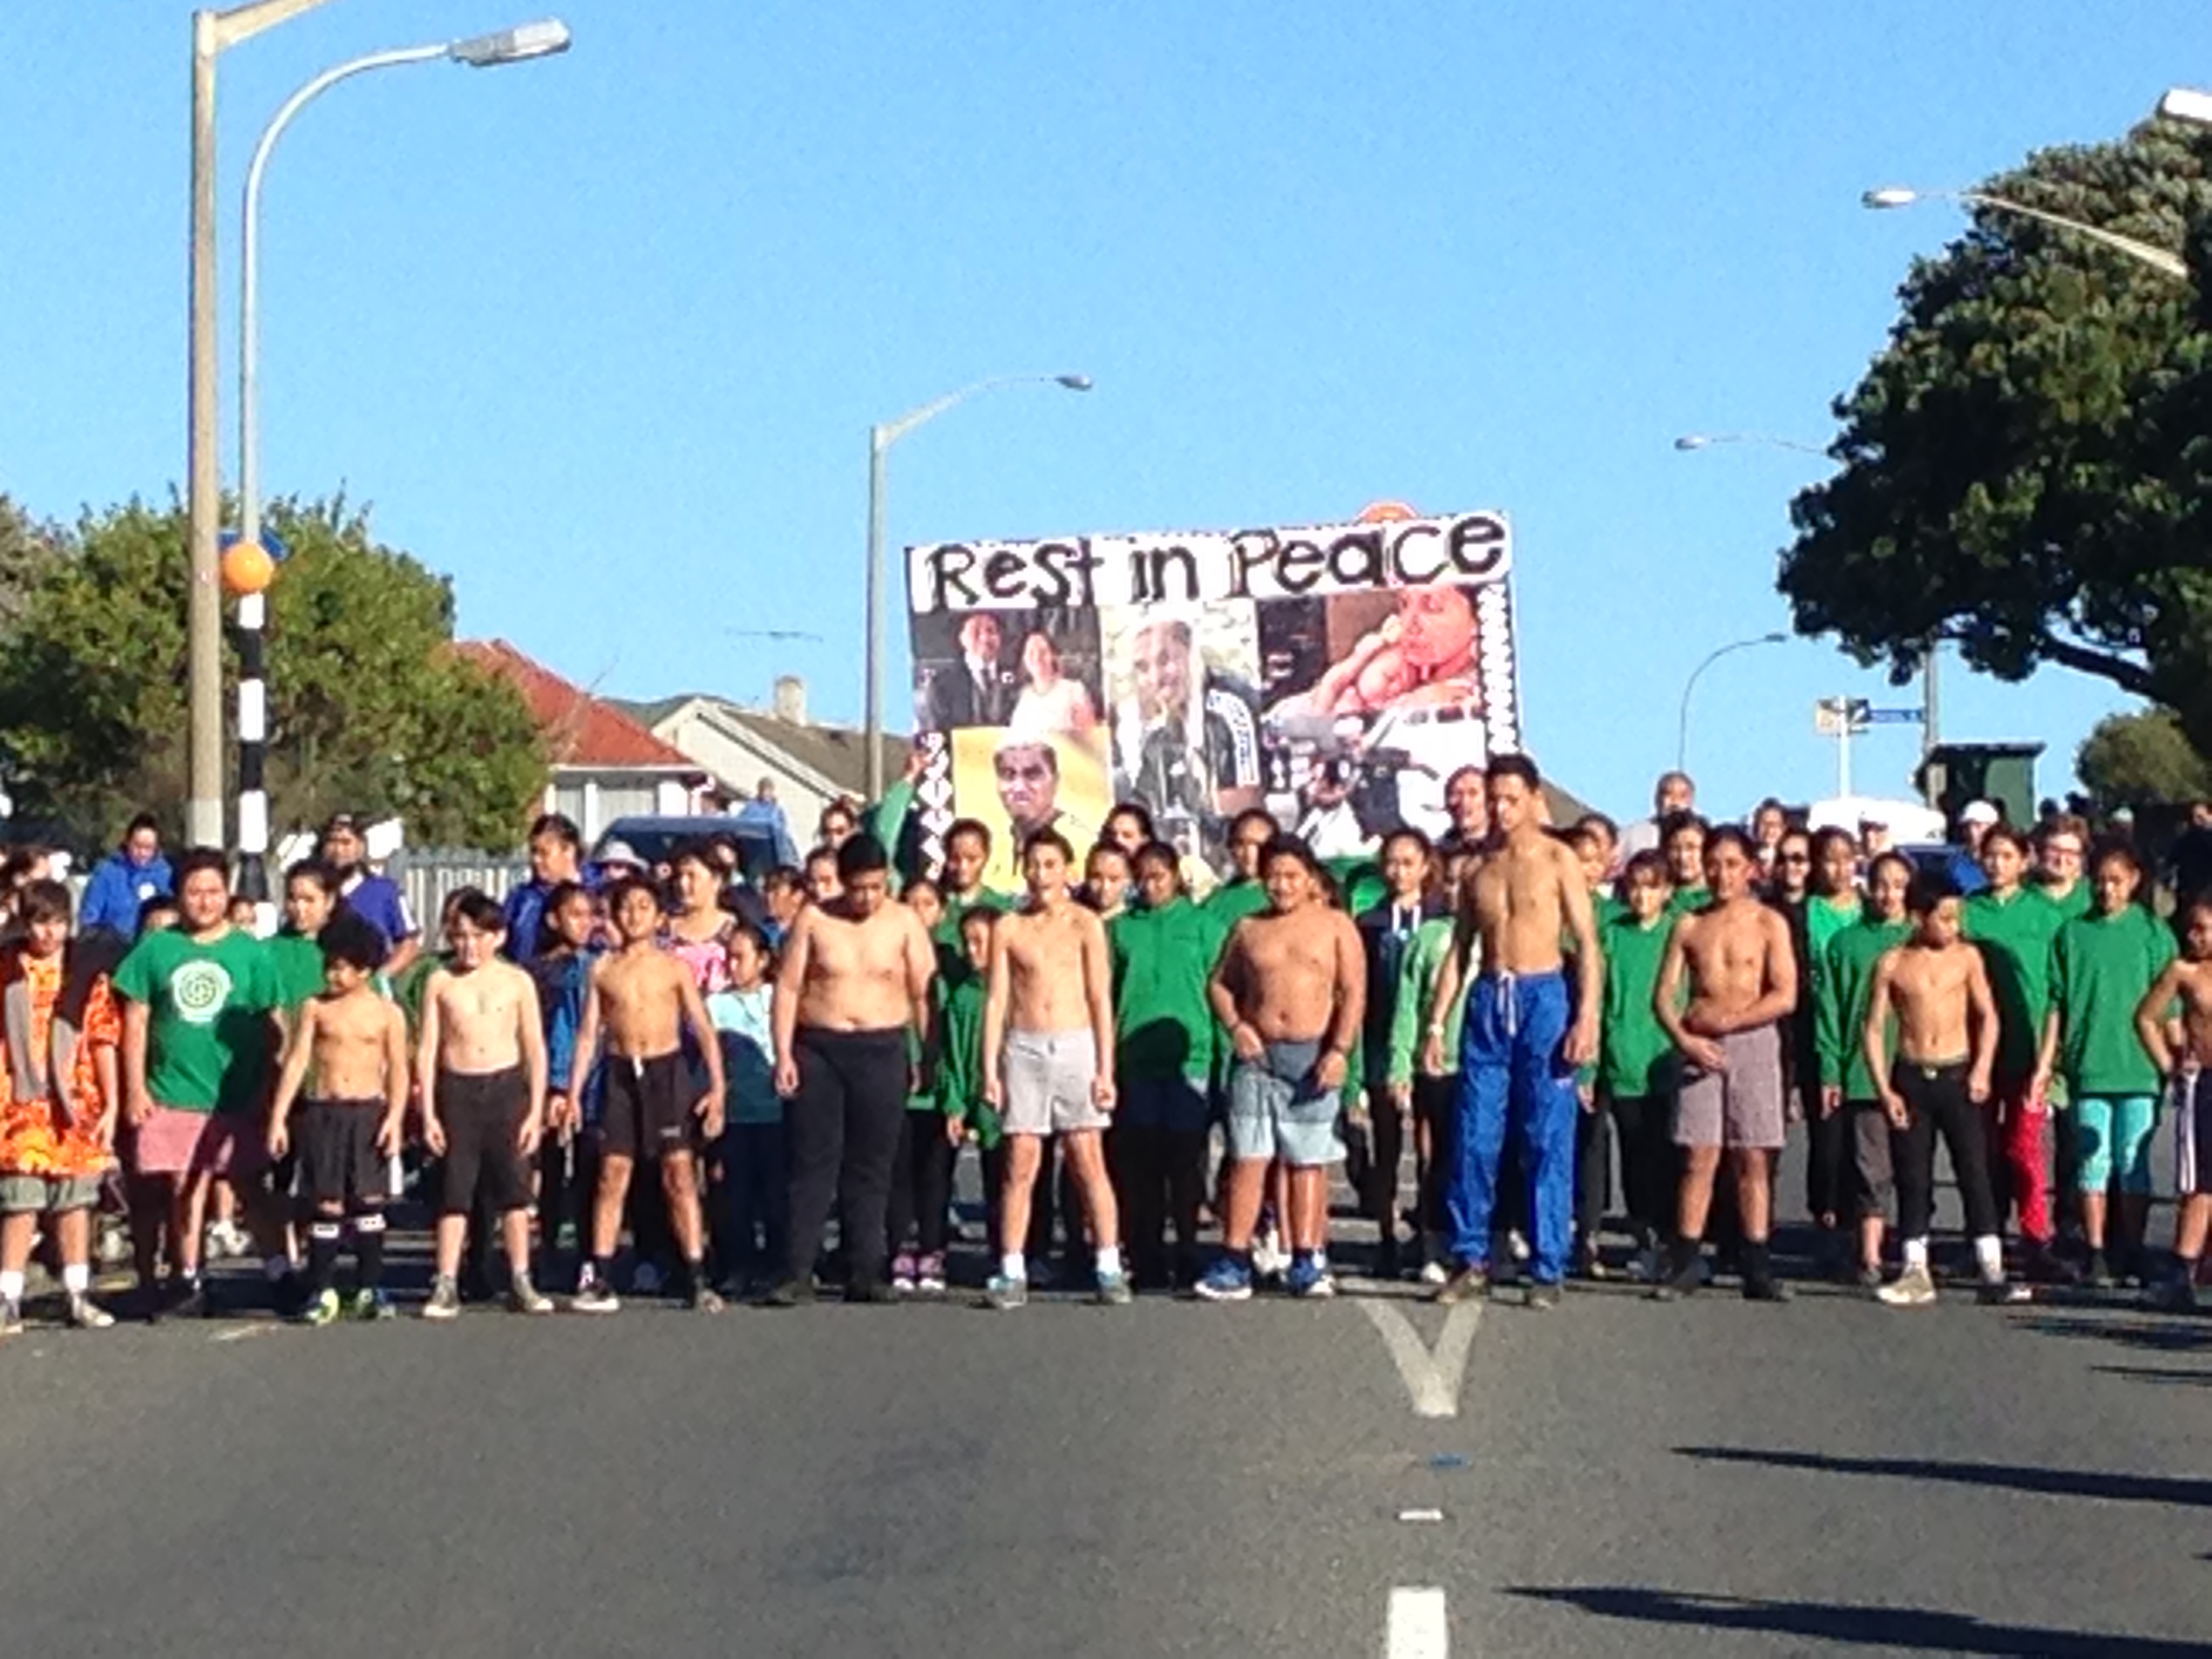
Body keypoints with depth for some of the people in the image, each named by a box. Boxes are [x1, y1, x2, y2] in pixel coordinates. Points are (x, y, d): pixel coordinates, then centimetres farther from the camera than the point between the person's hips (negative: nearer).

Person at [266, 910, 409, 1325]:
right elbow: (295, 1062, 1)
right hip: (322, 1110, 0)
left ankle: (371, 1288, 6)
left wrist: (395, 1118, -10)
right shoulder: (315, 1008, 5)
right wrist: (278, 1119, -4)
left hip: (369, 1111, 0)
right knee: (327, 1203, -1)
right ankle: (321, 1290, 5)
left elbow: (398, 1070, 3)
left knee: (369, 1198, -1)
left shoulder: (387, 1013, 4)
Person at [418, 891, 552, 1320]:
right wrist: (428, 1114, -3)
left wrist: (535, 1111, 0)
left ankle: (520, 1282, 11)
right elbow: (427, 1050, 3)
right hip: (457, 1091, 0)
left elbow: (535, 1050, 5)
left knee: (514, 1187, 3)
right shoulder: (440, 982, 2)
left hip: (507, 1087, 0)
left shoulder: (516, 982, 2)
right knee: (454, 1190, 0)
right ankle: (446, 1285, 4)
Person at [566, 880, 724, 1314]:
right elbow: (588, 1035, 8)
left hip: (667, 1071, -1)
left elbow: (704, 1030, 2)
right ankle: (600, 1278, 4)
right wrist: (572, 1094, 3)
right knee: (612, 1175, 1)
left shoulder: (674, 967, 2)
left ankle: (697, 1278, -3)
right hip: (619, 1072, 1)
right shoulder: (603, 969, 6)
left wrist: (716, 1087, -6)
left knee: (680, 1175, -4)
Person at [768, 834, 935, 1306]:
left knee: (871, 1166, 4)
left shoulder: (904, 922, 4)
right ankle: (798, 1273, -3)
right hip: (818, 1049, -1)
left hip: (883, 1051, 1)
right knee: (812, 1162, -3)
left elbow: (922, 994, 3)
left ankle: (864, 1273, 9)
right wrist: (783, 1054, -7)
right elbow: (787, 987, 1)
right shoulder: (814, 920, 2)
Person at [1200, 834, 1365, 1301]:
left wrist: (1340, 1050, -12)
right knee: (1247, 1158, -4)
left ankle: (1307, 1263, 7)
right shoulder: (1249, 929, 12)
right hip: (1258, 1054, 2)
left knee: (1309, 1161, 2)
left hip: (1314, 1056, -2)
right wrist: (1234, 1025, -2)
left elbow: (1354, 991, -1)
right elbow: (1219, 983, 17)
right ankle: (1234, 1265, -5)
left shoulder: (1335, 925, 5)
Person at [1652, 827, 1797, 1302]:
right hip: (1700, 1048, 1)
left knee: (1753, 1160, -1)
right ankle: (1685, 1263, 0)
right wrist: (1684, 1038, -11)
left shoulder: (1769, 924, 2)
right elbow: (1665, 995, 6)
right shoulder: (1689, 926, 10)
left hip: (1753, 1042, -1)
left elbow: (1785, 997, -6)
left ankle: (1757, 1269, 2)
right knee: (1699, 1159, -2)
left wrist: (1724, 1020, -10)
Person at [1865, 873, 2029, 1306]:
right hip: (1911, 1077, 0)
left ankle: (1993, 1274, -3)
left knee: (1974, 1172, -4)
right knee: (1912, 1177, 3)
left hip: (1957, 1076, 0)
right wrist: (1885, 1090, -5)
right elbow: (1874, 1028, 1)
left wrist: (1982, 1069, -7)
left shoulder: (1966, 957, 3)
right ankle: (1916, 1274, 11)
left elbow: (1987, 1015, 6)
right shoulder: (1893, 963, 0)